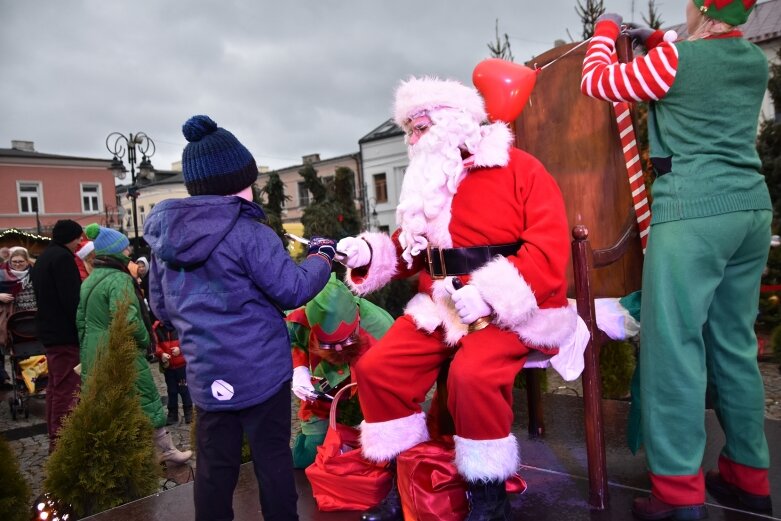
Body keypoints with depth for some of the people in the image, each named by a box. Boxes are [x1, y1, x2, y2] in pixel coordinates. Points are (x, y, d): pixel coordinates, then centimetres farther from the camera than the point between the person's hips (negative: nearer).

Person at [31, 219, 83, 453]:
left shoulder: (43, 258, 17)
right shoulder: (62, 257, -15)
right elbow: (71, 299, -21)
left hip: (49, 331, 11)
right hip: (64, 334, -11)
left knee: (55, 388, 16)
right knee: (67, 391, -8)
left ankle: (55, 440, 24)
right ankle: (61, 444, -6)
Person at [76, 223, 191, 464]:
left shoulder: (88, 281, 12)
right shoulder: (119, 279, -16)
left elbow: (81, 319, 17)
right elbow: (128, 319, -26)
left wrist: (86, 350, 22)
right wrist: (144, 339, -10)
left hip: (93, 356, 8)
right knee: (147, 401, 5)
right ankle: (168, 451, 18)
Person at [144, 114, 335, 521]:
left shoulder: (164, 237, 3)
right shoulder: (248, 233, -18)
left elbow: (161, 307, 12)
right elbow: (294, 290, -14)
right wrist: (322, 255, 2)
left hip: (207, 375, 5)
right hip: (261, 370, -5)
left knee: (214, 466, 14)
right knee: (273, 458, 10)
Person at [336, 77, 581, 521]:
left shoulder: (520, 168, -7)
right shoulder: (427, 183, 14)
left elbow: (550, 251, -16)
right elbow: (410, 251, 19)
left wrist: (491, 294, -25)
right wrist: (370, 253, -1)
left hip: (512, 311, -6)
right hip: (443, 307, 7)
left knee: (472, 375, -32)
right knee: (377, 369, -7)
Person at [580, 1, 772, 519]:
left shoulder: (675, 60, -5)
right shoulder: (756, 62, 14)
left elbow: (596, 81, 7)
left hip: (692, 213, -7)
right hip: (751, 209, 8)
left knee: (675, 344, -5)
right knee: (735, 344, 13)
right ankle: (748, 475, 23)